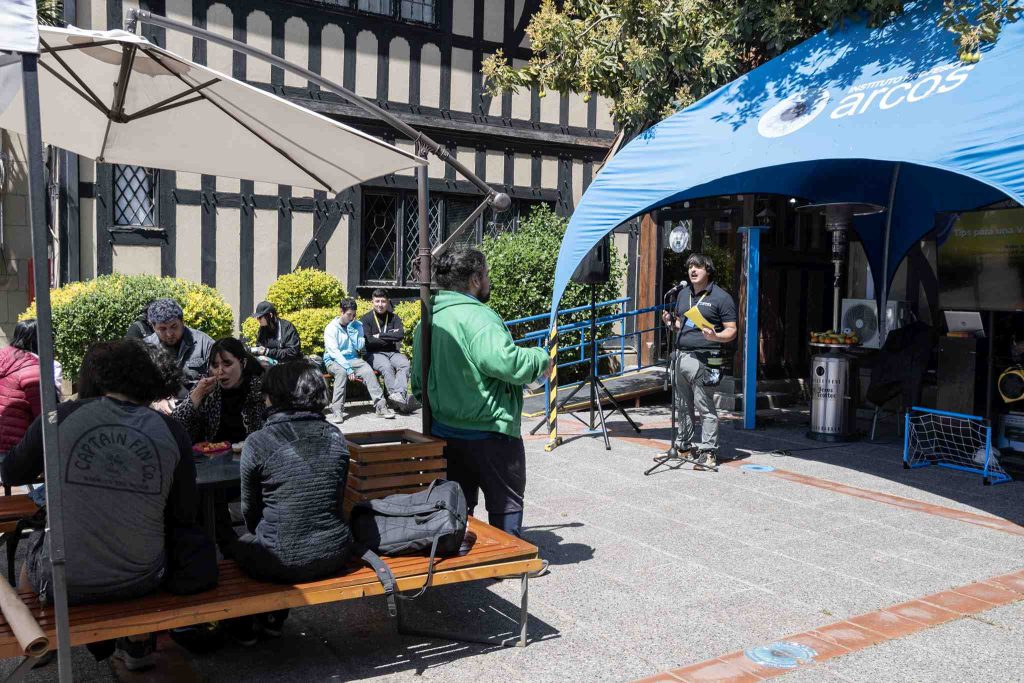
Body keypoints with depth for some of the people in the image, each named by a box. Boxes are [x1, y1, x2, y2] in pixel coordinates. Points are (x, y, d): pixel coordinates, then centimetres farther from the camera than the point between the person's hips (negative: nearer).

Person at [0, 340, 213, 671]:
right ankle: (137, 646, 42)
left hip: (63, 582, 0)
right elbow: (185, 514, -1)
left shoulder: (62, 416, -10)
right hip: (142, 581, 1)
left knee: (33, 544, 34)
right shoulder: (172, 431, -7)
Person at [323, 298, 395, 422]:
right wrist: (348, 368, -25)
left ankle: (381, 406, -22)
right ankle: (337, 411, -36)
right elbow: (334, 352, -16)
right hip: (333, 360, -3)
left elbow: (360, 347, -2)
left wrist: (352, 331, -12)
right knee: (341, 371, -36)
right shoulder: (331, 328, -7)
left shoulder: (357, 325, 7)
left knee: (368, 370, -25)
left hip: (352, 359, 4)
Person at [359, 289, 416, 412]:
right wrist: (390, 338, -4)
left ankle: (399, 394, -48)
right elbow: (369, 341, -10)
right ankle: (402, 398, -42)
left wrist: (380, 335, -7)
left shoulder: (394, 318, 13)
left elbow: (401, 335, -5)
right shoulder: (366, 319, 4)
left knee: (404, 363, -29)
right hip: (374, 354, -3)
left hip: (392, 352, 3)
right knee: (387, 366, -34)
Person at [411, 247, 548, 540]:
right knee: (506, 504, 9)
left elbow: (419, 384, 15)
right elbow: (506, 362, -31)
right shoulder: (477, 317, -20)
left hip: (443, 431, 8)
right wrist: (541, 358, -14)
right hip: (490, 433, -8)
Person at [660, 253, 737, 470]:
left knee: (705, 408, -6)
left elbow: (731, 331, -5)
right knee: (682, 405, 15)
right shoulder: (683, 294, 17)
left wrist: (715, 336, -24)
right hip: (681, 355, 7)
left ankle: (708, 452, 0)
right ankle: (683, 445, 27)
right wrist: (670, 322, 5)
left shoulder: (721, 297, -4)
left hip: (703, 359, -7)